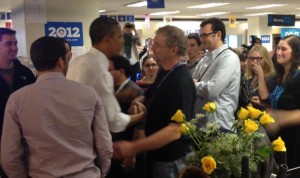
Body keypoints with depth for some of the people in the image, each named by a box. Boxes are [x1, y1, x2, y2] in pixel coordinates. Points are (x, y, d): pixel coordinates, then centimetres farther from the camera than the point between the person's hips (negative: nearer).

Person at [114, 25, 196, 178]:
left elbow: (174, 131, -30)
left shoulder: (181, 82, -26)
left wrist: (134, 147, -30)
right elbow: (150, 97, 20)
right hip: (157, 154, 9)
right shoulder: (164, 72, 3)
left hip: (171, 159, -9)